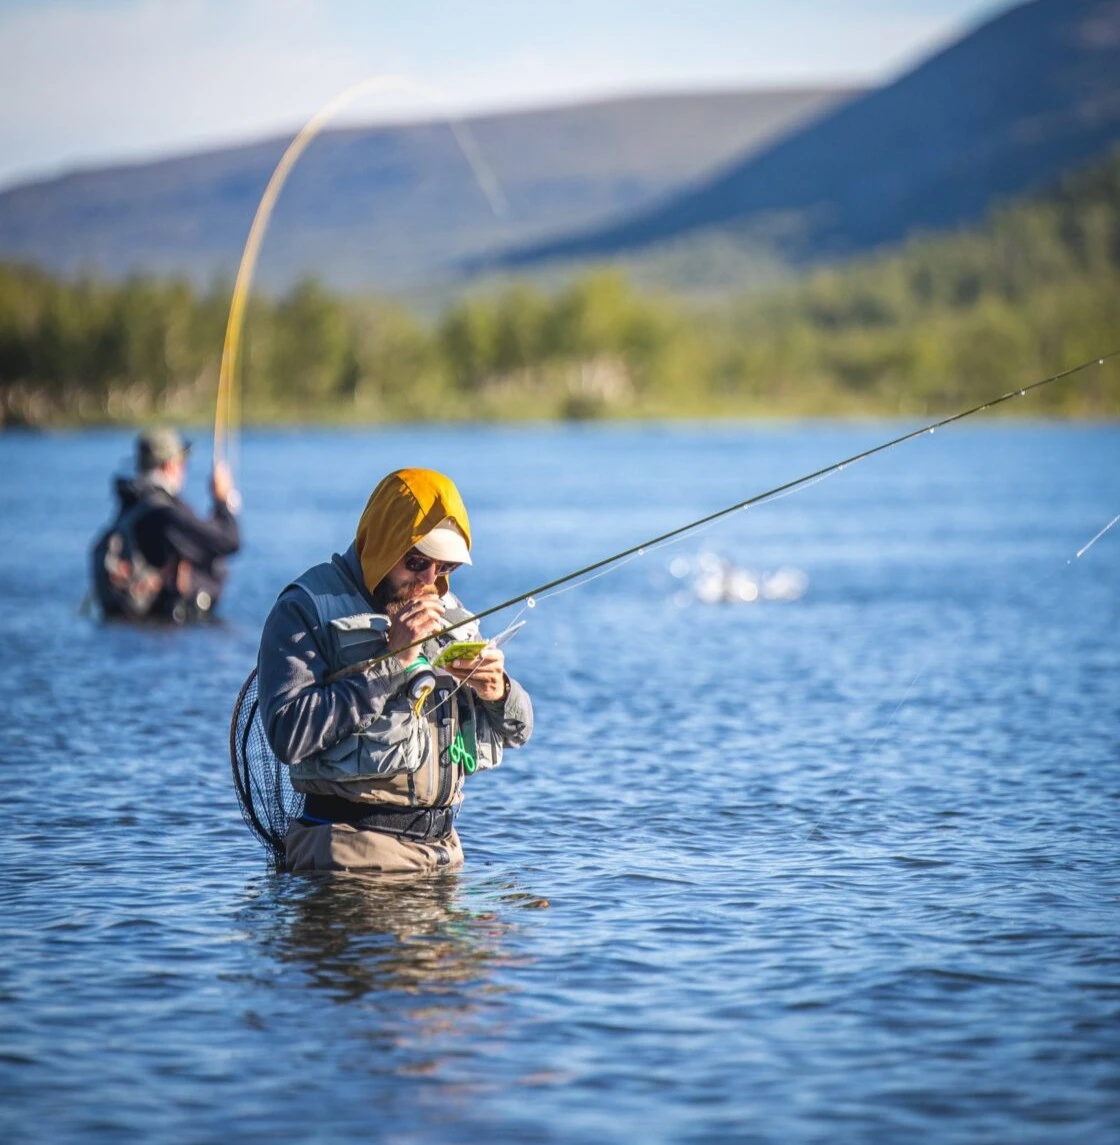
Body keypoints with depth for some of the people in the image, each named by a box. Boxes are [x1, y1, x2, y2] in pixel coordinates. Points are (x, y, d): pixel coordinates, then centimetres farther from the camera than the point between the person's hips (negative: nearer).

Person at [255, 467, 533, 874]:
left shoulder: (449, 613, 17)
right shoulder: (308, 609, -4)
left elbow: (518, 730, 23)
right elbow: (287, 735, -18)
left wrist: (498, 693, -2)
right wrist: (390, 662, -17)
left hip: (444, 846, 6)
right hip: (354, 852, -6)